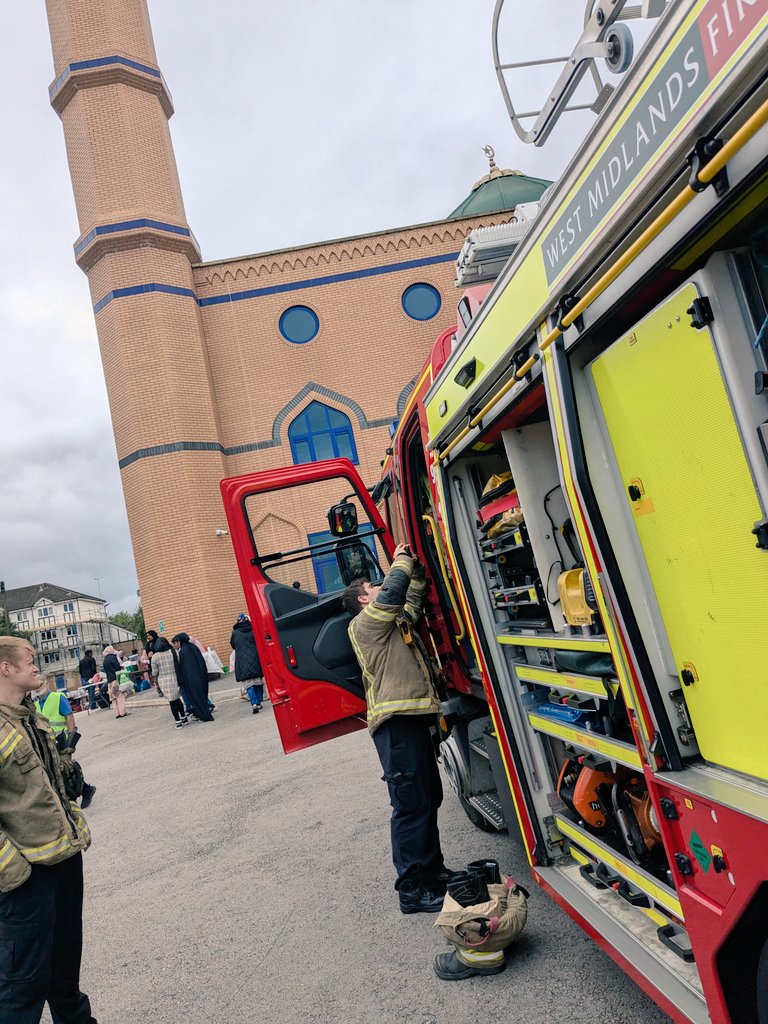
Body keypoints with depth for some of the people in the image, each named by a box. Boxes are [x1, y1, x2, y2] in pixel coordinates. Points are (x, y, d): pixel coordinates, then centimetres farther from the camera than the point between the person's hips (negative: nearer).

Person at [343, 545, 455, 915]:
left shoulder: (395, 620, 22)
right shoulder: (365, 623, -6)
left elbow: (412, 595, 32)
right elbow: (393, 592, -18)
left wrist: (415, 566, 18)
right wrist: (402, 561, -1)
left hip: (413, 718, 10)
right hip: (396, 724, -10)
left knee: (429, 798, 17)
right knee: (411, 805, -7)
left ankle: (433, 871, 31)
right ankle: (412, 889, 1)